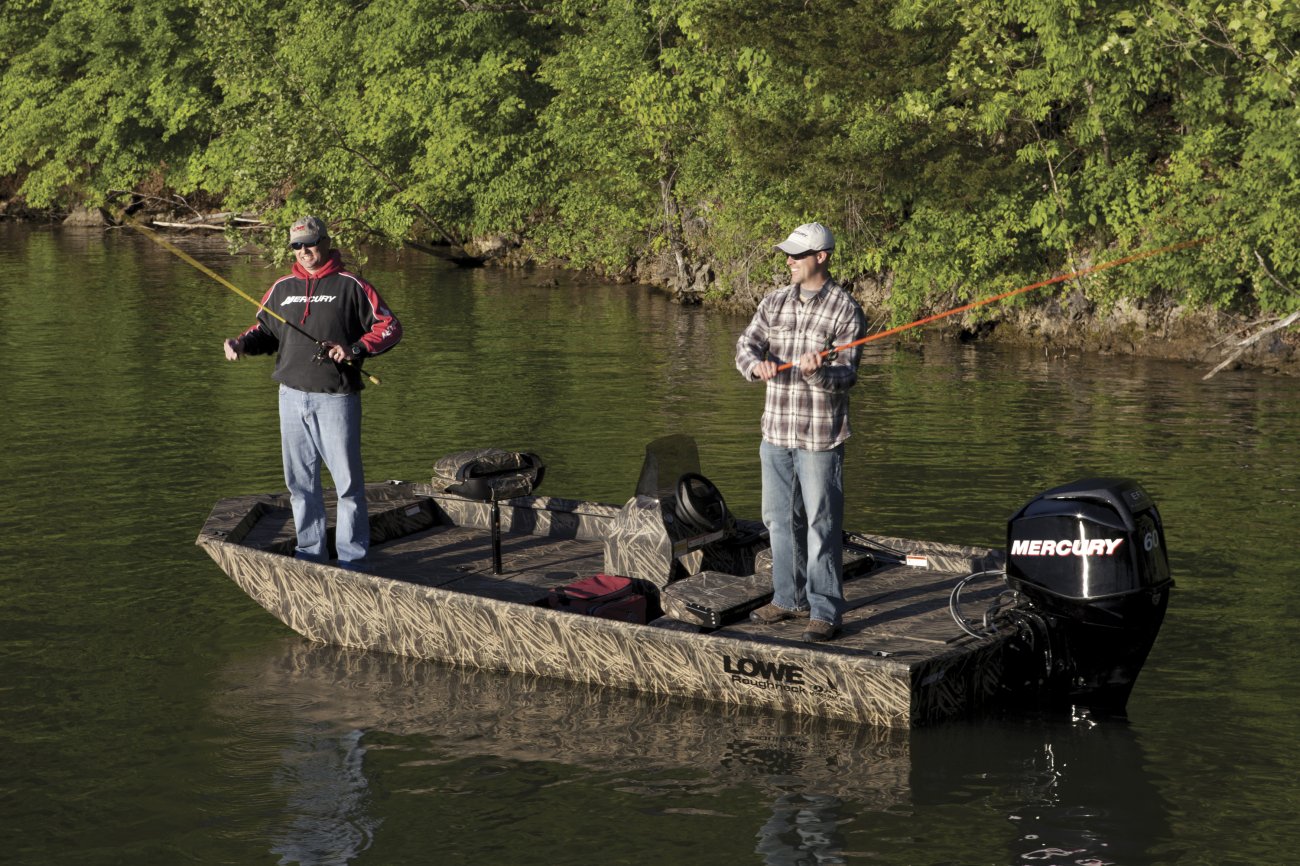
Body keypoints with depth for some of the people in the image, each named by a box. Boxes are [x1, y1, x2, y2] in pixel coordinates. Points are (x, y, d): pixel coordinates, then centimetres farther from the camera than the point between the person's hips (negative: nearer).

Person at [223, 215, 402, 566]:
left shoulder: (350, 286, -2)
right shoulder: (282, 288, 12)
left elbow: (390, 327, -3)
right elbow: (265, 332, 20)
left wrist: (355, 349, -17)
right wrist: (241, 344, -1)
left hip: (336, 397, -5)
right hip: (292, 396, 5)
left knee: (347, 479, -3)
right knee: (300, 481, 10)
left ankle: (352, 556, 5)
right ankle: (310, 551, 20)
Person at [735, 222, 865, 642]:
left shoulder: (845, 310, -8)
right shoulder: (775, 302, 9)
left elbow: (847, 375, -11)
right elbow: (746, 344, 4)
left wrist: (817, 371, -33)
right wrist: (757, 364, -19)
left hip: (819, 437, -6)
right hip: (776, 432, 6)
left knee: (821, 524, -4)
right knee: (779, 519, 14)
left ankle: (826, 611, 1)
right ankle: (789, 598, 27)